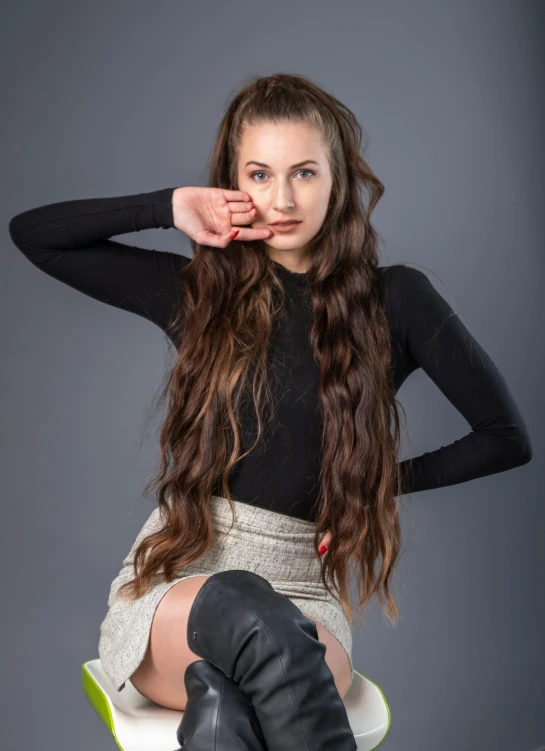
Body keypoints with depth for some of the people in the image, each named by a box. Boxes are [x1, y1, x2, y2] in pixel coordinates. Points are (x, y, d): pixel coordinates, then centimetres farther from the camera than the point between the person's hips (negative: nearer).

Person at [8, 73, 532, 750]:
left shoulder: (393, 301, 2)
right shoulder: (198, 289, 5)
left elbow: (508, 438, 9)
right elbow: (30, 232, 9)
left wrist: (390, 480, 3)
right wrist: (171, 207, 0)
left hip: (303, 590, 0)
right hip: (171, 587, 1)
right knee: (247, 610, -37)